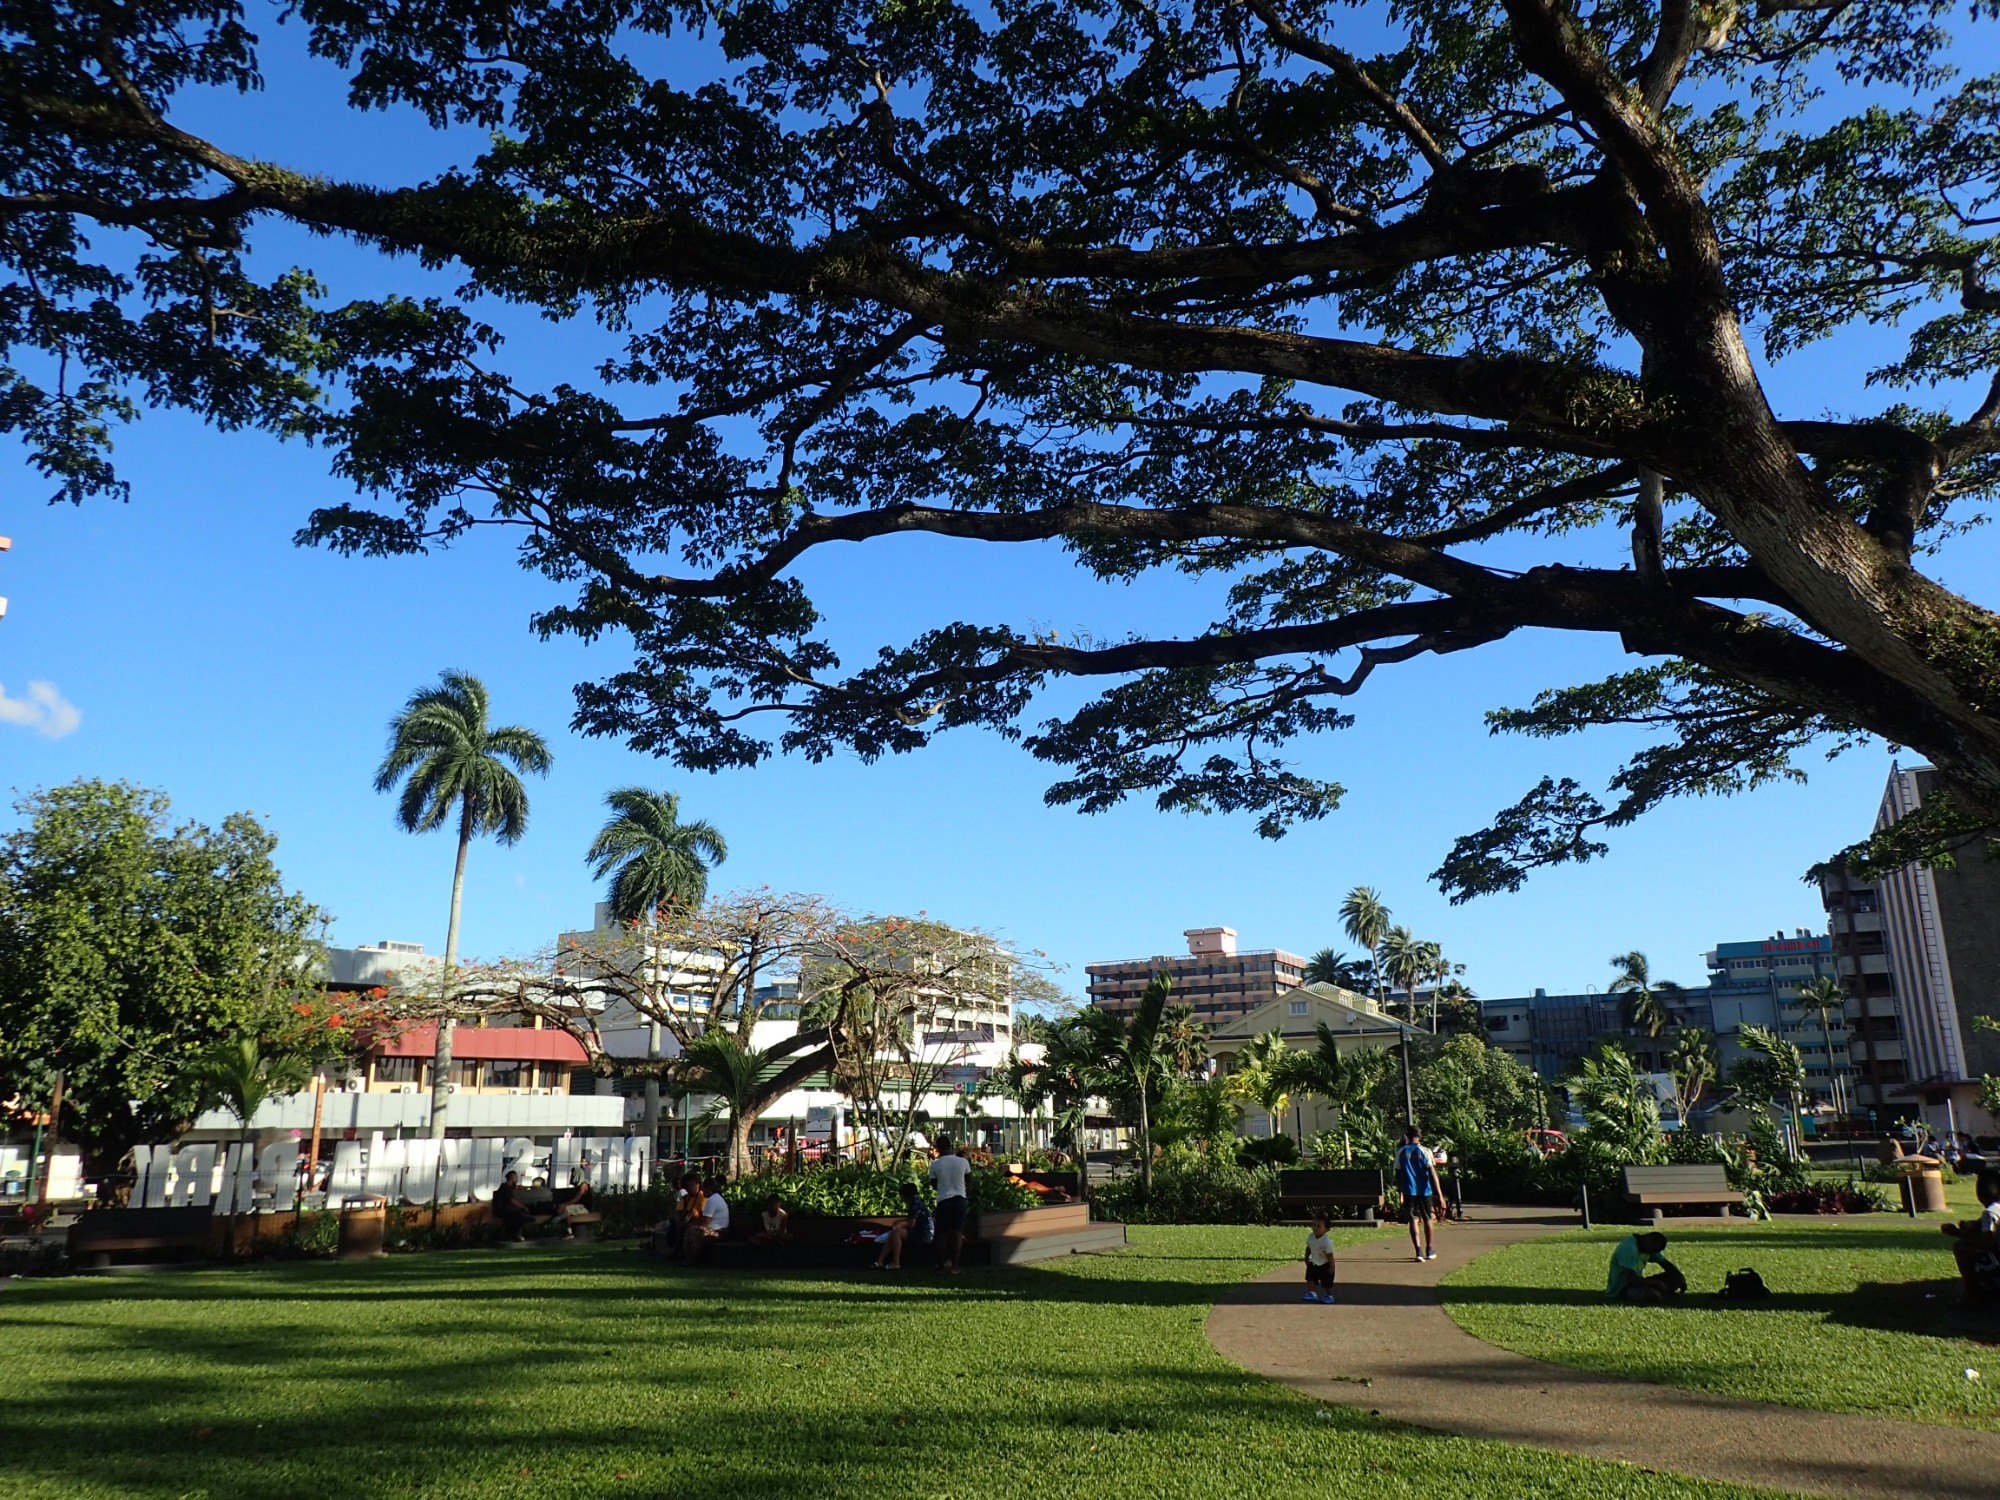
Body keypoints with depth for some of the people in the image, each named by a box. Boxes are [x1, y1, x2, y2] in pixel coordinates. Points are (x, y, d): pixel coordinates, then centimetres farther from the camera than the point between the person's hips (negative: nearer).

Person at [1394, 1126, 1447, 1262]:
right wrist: (1439, 1194, -11)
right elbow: (1433, 1174, -11)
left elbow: (1398, 1173, 5)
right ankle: (1429, 1251, 25)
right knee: (1427, 1219, 15)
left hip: (1409, 1191, 0)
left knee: (1413, 1220, 0)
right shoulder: (1425, 1152, -6)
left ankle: (1419, 1251, -15)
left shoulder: (1401, 1152, 0)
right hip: (1424, 1191, 0)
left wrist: (1401, 1188, 19)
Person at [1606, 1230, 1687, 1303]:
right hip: (1619, 1291, -9)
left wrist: (1681, 1278, -8)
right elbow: (1632, 1279, -32)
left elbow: (1666, 1264, 9)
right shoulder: (1629, 1248, -26)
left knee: (1674, 1277, 2)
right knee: (1653, 1294, -35)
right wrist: (1657, 1283, -24)